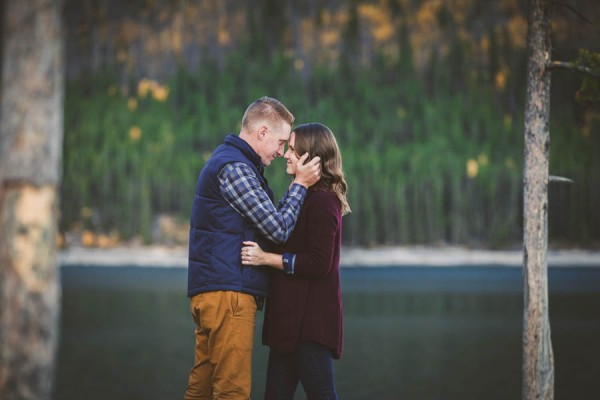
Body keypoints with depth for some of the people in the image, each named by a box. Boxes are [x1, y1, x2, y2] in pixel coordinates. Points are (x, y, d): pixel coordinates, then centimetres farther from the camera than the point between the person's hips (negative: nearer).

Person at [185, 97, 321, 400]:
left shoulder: (228, 161, 21)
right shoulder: (233, 168, -14)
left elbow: (269, 220, 20)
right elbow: (279, 229, -14)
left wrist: (298, 185, 13)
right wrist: (300, 184, -4)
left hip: (209, 292, 11)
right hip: (228, 293, -11)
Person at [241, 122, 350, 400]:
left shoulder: (322, 201, -14)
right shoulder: (306, 197, 17)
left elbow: (319, 264, -21)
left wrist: (267, 258, -20)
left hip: (310, 318, -10)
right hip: (292, 315, 10)